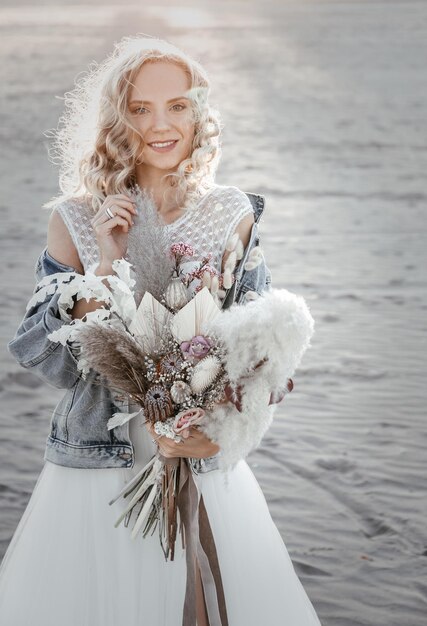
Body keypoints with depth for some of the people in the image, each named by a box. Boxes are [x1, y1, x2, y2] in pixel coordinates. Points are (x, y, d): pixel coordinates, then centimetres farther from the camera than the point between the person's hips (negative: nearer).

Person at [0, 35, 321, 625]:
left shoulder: (233, 217, 0)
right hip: (96, 473, 0)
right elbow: (49, 360, -6)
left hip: (206, 466, 1)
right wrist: (106, 265, -16)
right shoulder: (75, 221, -2)